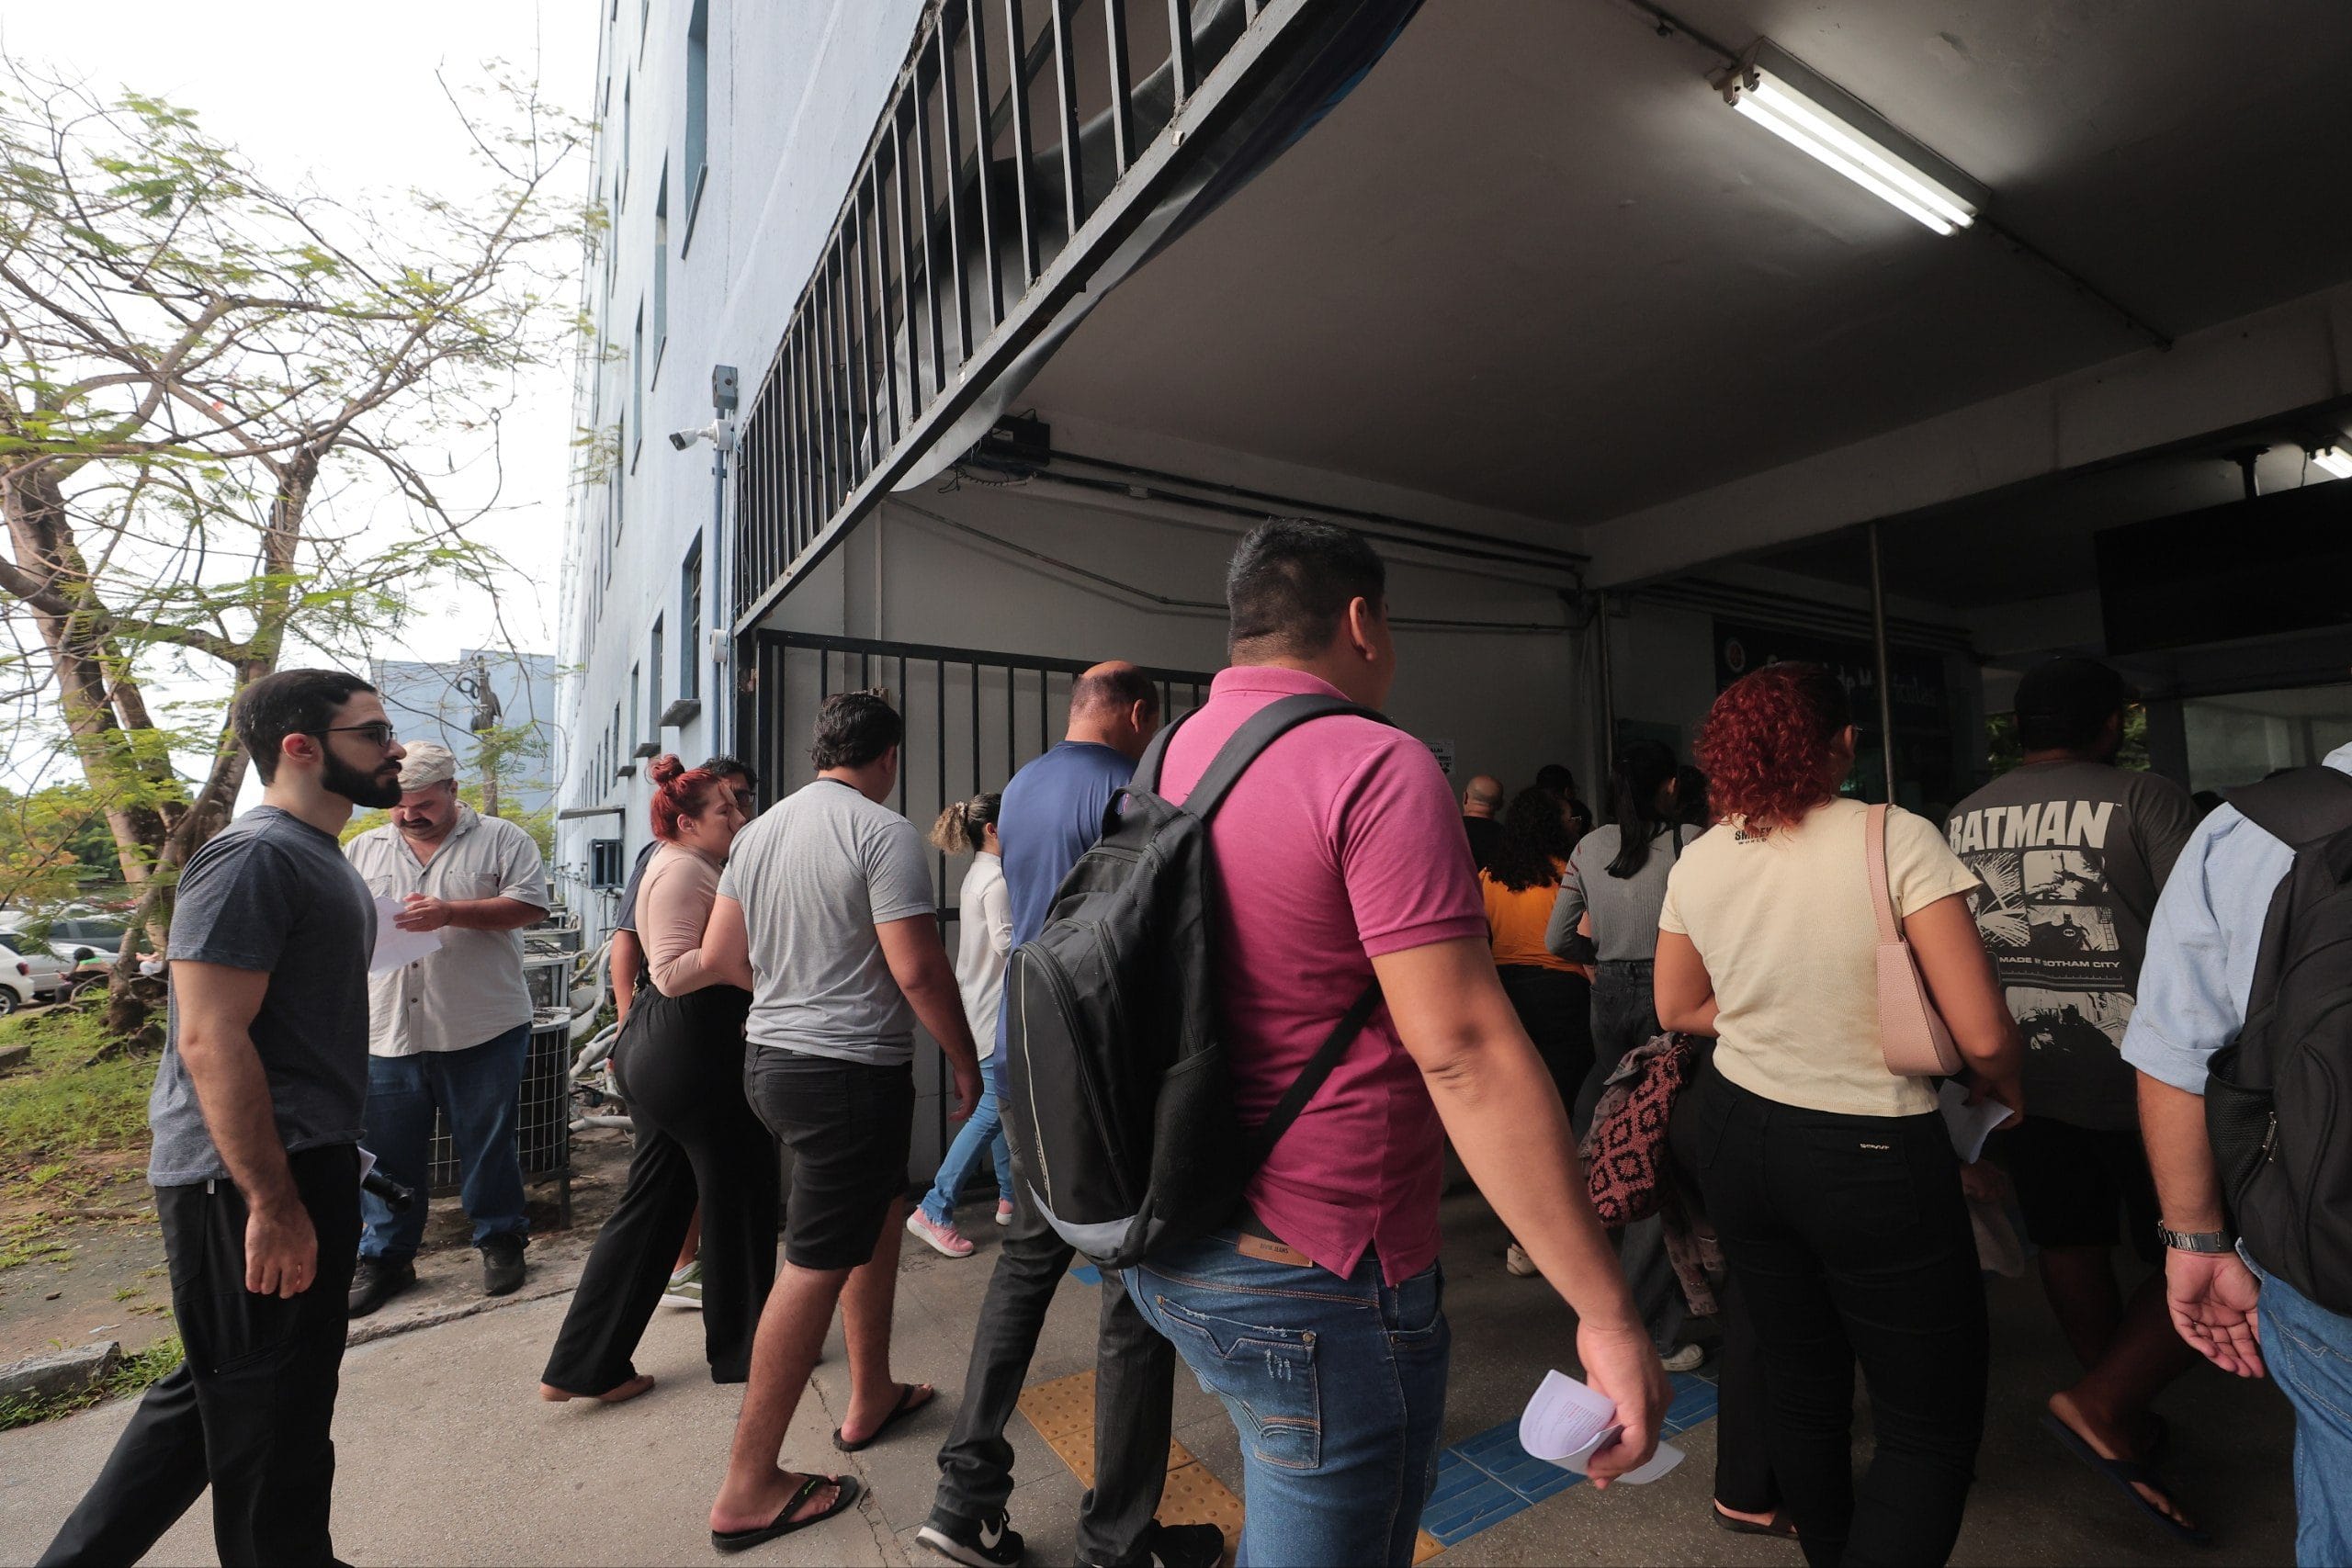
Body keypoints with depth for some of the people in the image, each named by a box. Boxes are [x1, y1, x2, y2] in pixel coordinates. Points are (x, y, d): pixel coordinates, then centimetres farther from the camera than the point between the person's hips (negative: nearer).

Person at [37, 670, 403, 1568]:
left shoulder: (315, 857, 14)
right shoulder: (252, 859, -18)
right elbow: (210, 1039, -24)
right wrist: (273, 1205, -23)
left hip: (304, 1164, 10)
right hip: (252, 1183, -10)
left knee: (212, 1397, 22)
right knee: (267, 1418, 6)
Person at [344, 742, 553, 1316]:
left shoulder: (501, 839, -1)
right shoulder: (362, 850, 12)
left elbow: (531, 905, -10)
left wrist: (450, 912, -19)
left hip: (484, 1030, -3)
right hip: (387, 1032, 4)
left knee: (489, 1143, 9)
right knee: (388, 1151, 13)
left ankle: (500, 1240, 26)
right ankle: (385, 1256, 30)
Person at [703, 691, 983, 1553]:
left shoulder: (760, 830, 7)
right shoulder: (883, 831, -16)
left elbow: (719, 955, 10)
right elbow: (918, 969, -20)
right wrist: (966, 1061, -8)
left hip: (771, 1056, 9)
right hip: (853, 1070, -8)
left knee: (881, 1210, 23)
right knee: (815, 1265, 2)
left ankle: (872, 1399, 36)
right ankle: (748, 1491, 15)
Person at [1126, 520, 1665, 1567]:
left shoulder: (1174, 757, 5)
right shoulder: (1377, 768, -20)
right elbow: (1464, 1051, -24)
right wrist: (1606, 1313, -17)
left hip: (1172, 1248, 8)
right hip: (1318, 1282, -8)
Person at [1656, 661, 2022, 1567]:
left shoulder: (1696, 863, -2)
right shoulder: (1897, 839, -15)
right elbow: (1982, 1034, -15)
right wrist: (2004, 1084, 6)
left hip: (1739, 1137, 5)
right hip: (1872, 1156, -5)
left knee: (1798, 1381, 22)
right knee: (1934, 1426, 12)